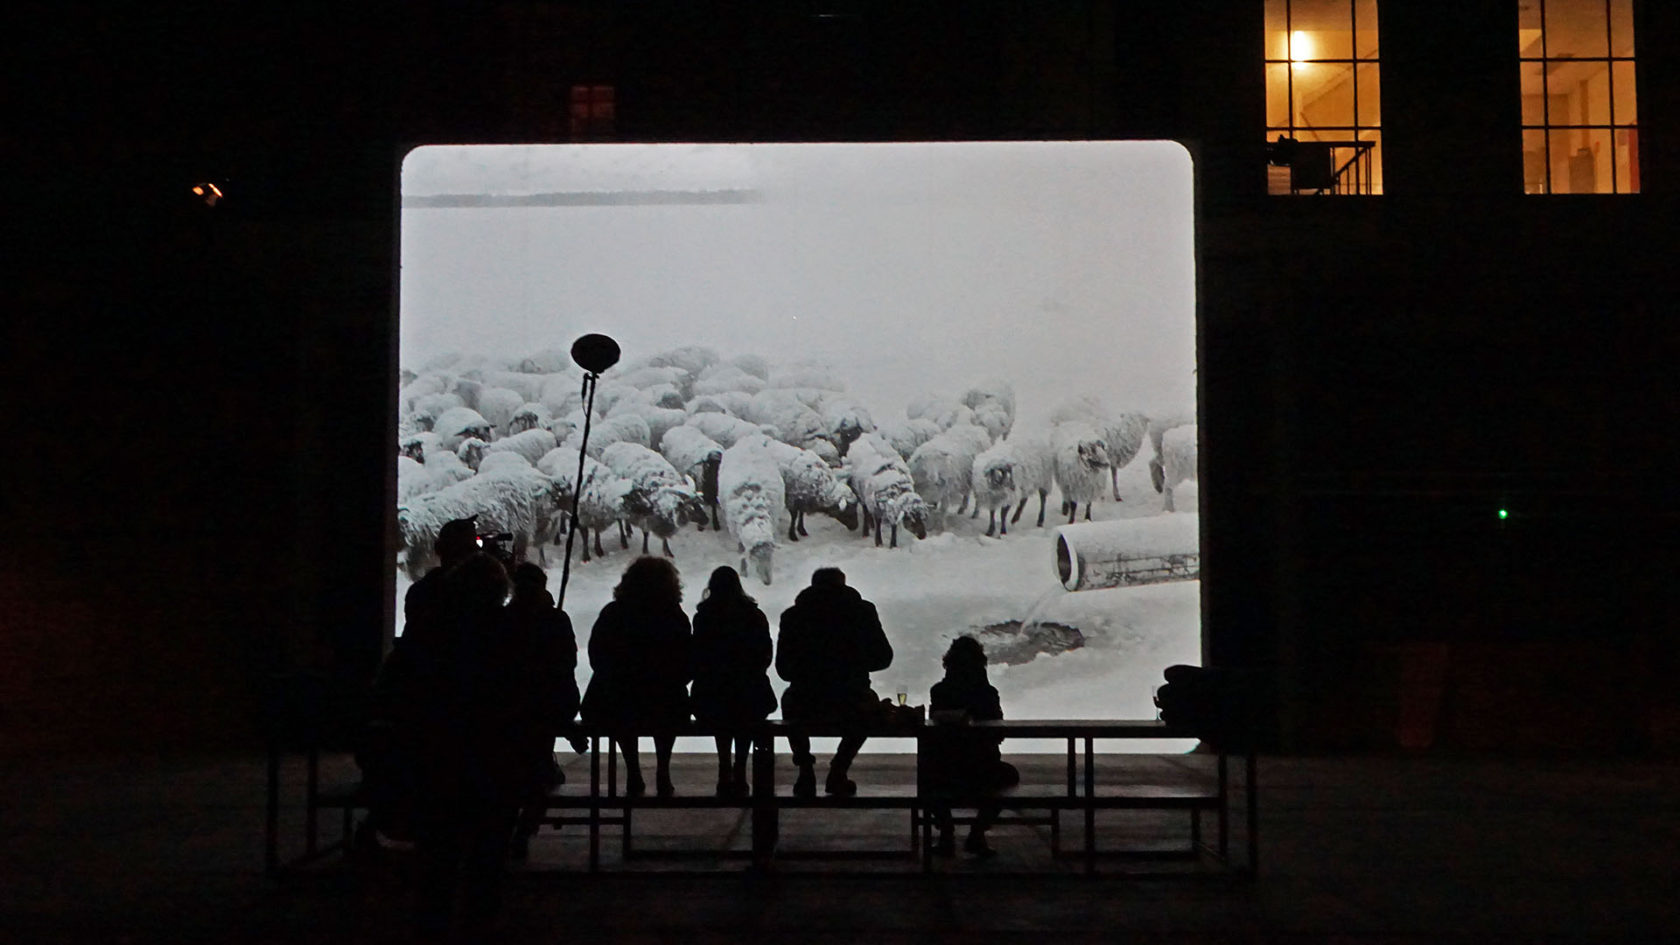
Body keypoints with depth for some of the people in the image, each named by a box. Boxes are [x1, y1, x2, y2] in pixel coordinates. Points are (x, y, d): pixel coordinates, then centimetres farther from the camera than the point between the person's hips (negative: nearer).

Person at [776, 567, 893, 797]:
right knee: (869, 700, 36)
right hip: (850, 707, -1)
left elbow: (783, 669, 6)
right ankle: (838, 771, 30)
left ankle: (805, 772, 30)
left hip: (805, 709, 1)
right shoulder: (862, 611, 2)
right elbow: (883, 657, 7)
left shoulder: (793, 615, 3)